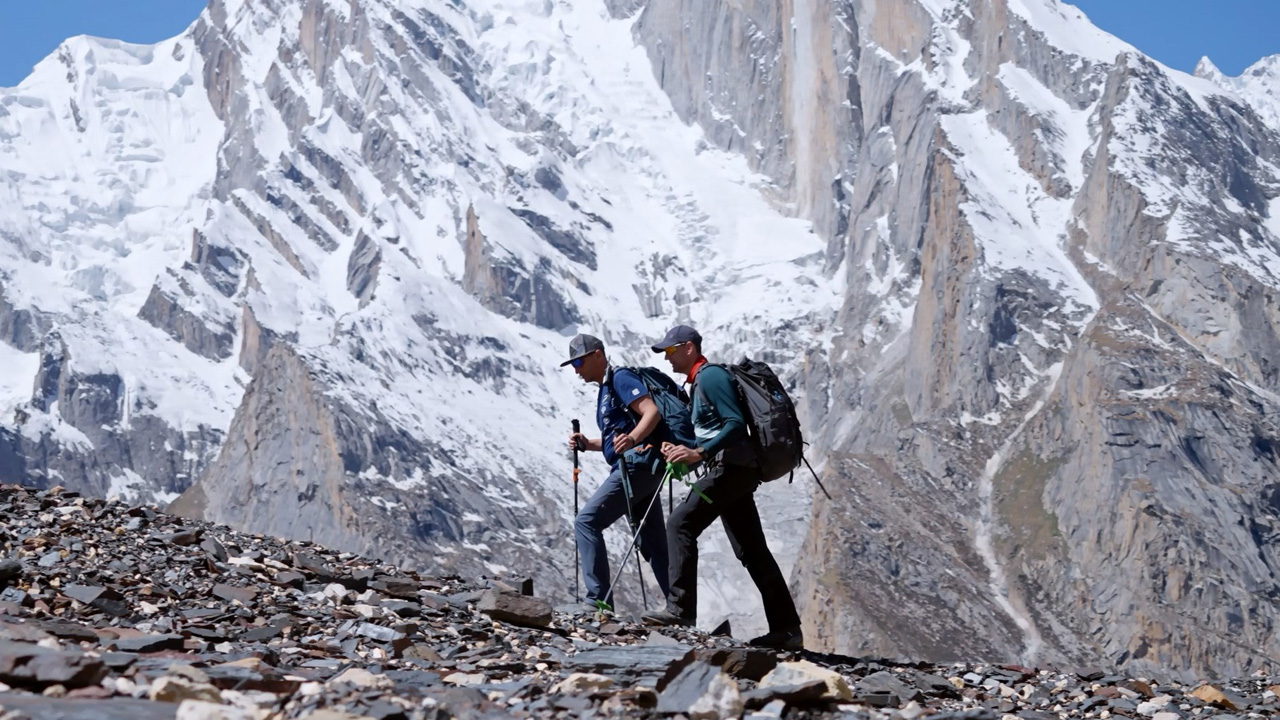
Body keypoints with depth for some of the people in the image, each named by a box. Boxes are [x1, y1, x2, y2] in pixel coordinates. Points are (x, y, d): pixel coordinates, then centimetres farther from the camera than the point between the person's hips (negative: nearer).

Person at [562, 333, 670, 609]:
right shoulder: (606, 389, 25)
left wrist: (632, 439, -36)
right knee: (654, 544, 9)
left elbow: (652, 412, -19)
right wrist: (588, 444, 14)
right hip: (643, 471, 10)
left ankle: (599, 600, -17)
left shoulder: (620, 378, -5)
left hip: (637, 464, -10)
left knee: (586, 522, -12)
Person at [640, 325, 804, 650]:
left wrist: (699, 453, -25)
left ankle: (680, 608, -18)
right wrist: (683, 451, 12)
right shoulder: (698, 382, 23)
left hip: (732, 467, -11)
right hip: (734, 470, 11)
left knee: (681, 523, -14)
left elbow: (736, 424, -19)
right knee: (751, 550, 8)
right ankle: (786, 629, 8)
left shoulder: (710, 376, -9)